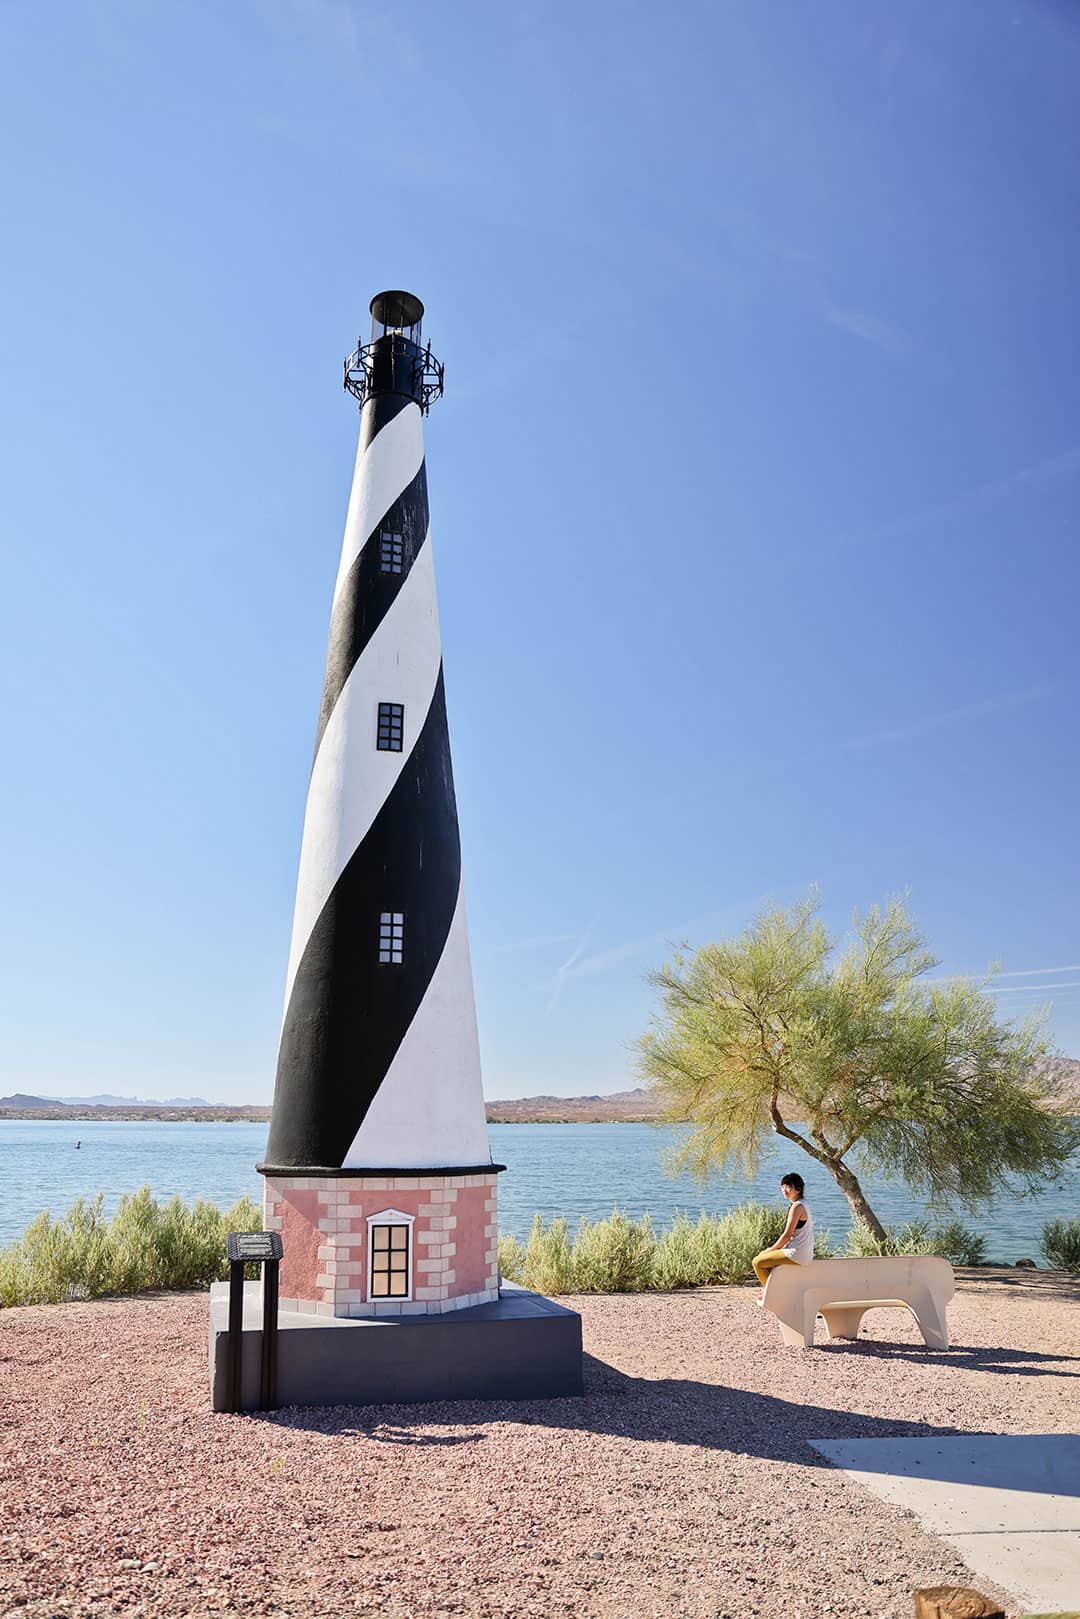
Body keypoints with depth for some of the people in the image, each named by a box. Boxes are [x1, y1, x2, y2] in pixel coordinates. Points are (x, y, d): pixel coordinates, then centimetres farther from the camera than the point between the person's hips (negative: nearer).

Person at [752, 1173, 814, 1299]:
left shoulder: (797, 1206, -19)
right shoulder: (803, 1204, 12)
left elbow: (787, 1235, -18)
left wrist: (770, 1250, -5)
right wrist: (772, 1249, 12)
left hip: (796, 1255, -11)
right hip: (804, 1253, 11)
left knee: (757, 1261, -7)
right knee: (766, 1256, 25)